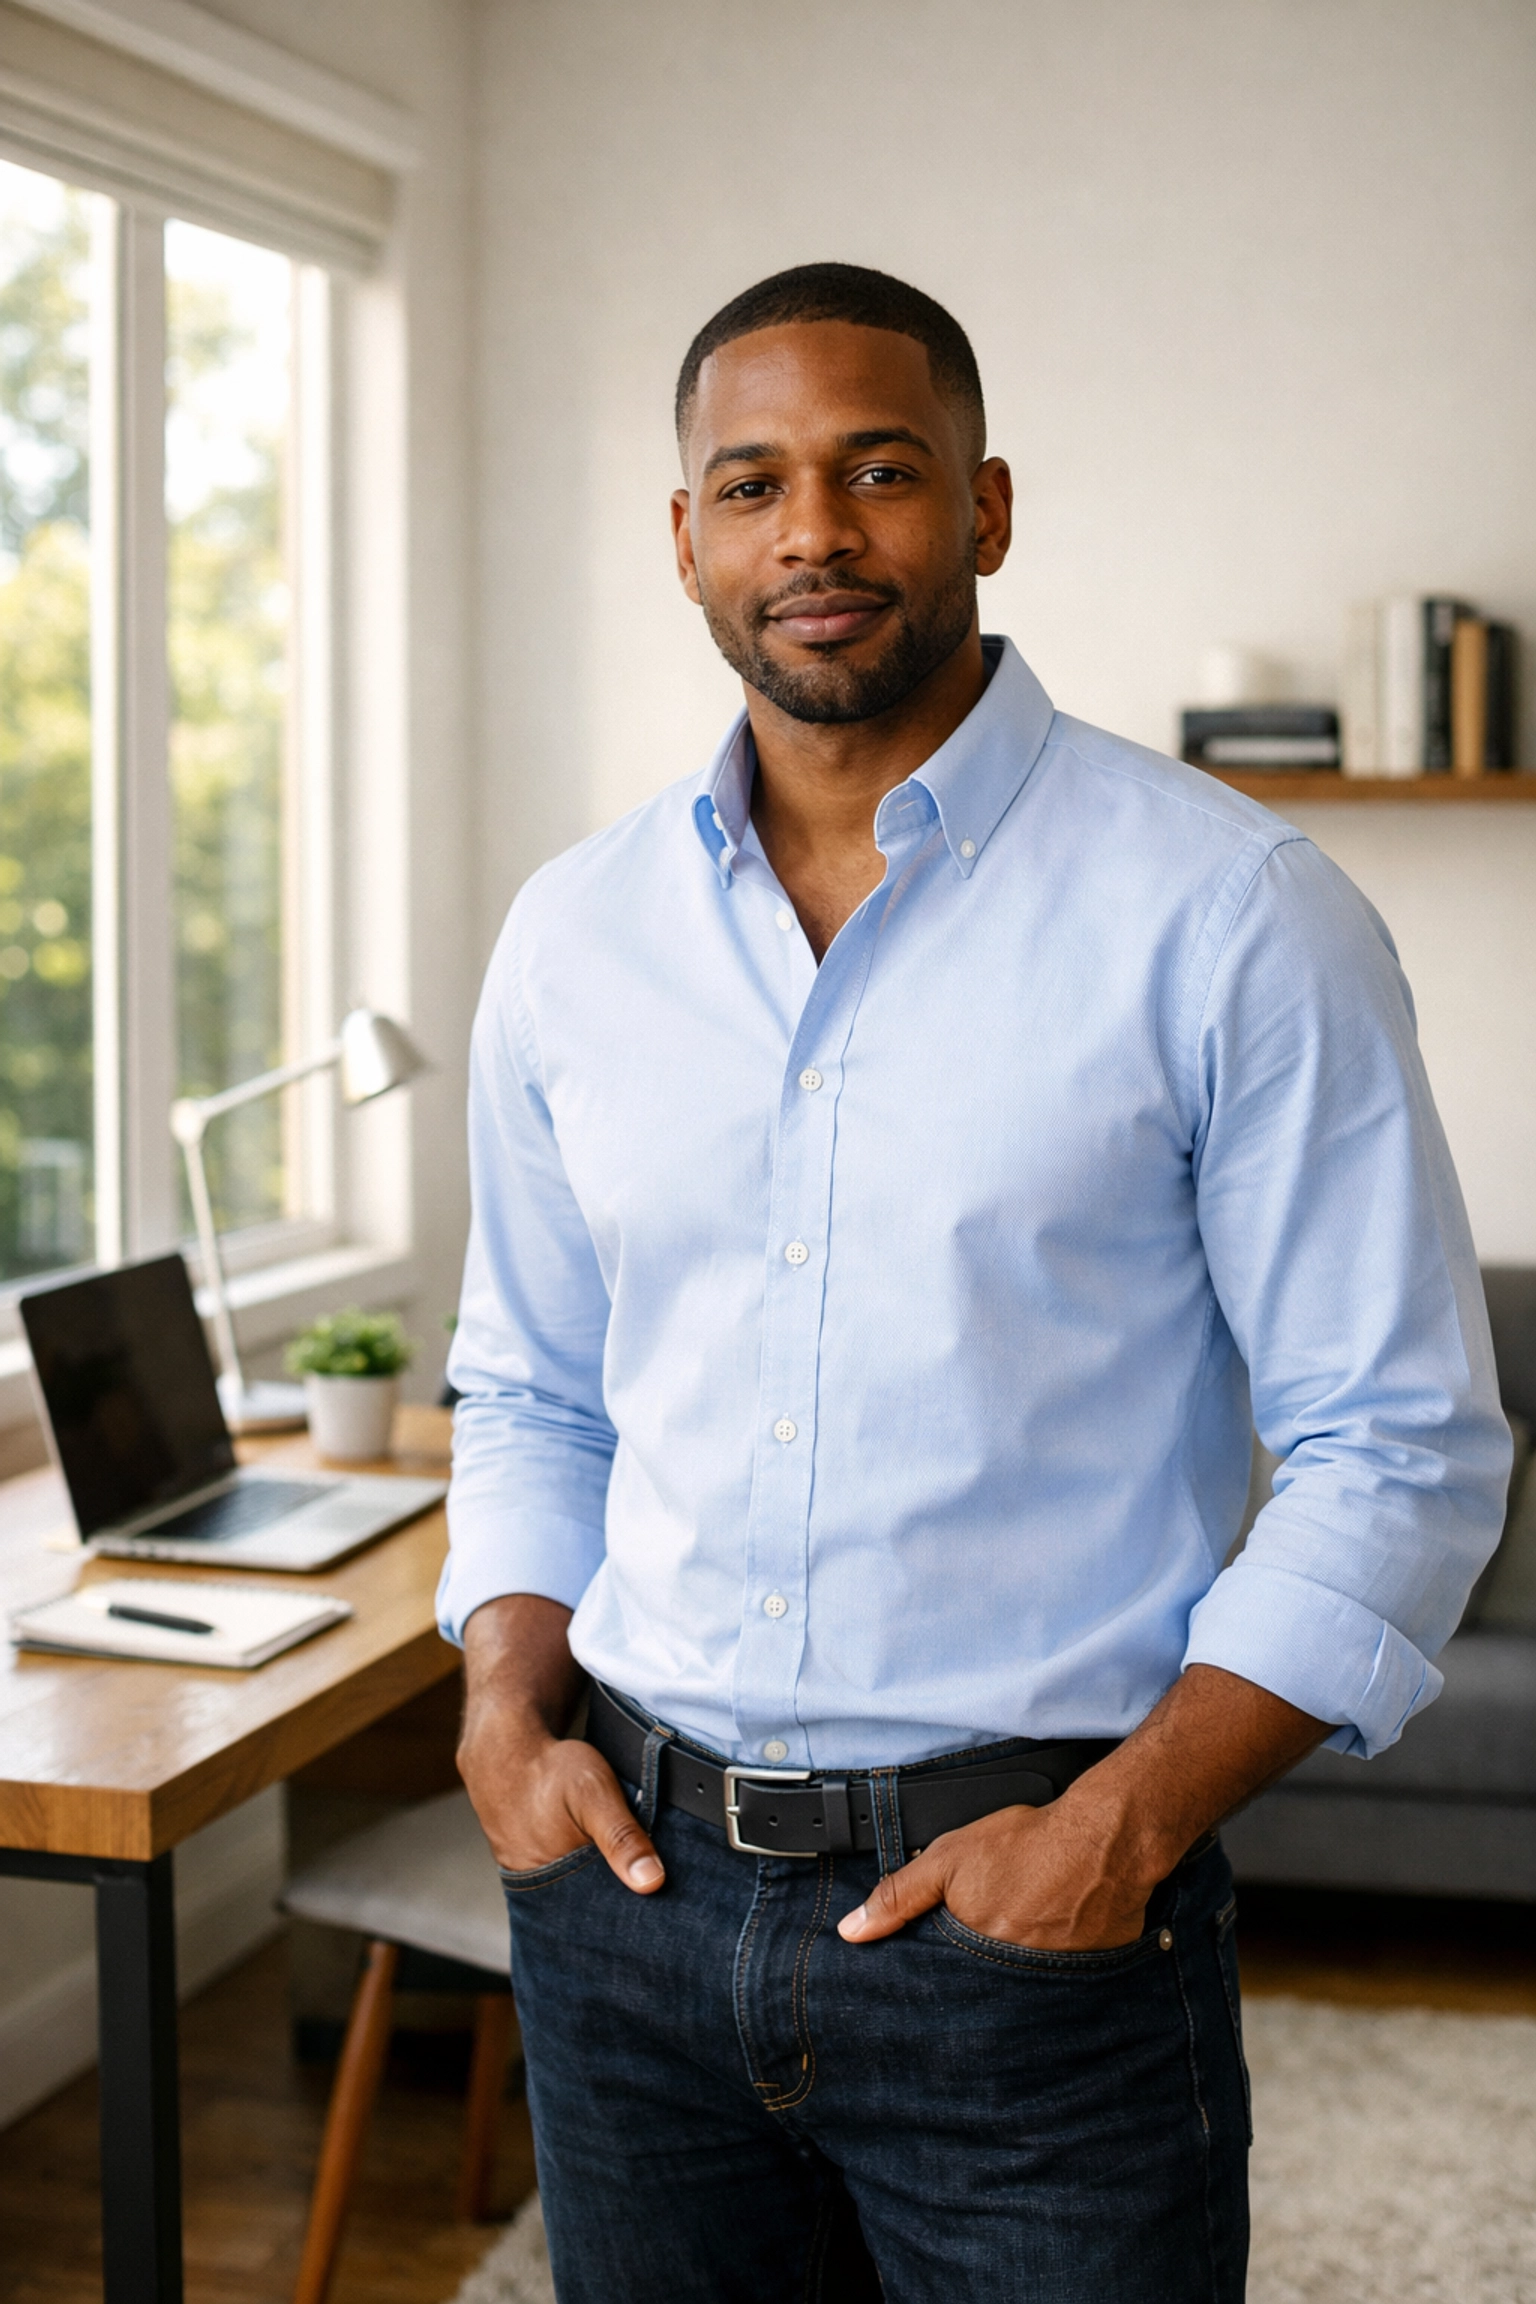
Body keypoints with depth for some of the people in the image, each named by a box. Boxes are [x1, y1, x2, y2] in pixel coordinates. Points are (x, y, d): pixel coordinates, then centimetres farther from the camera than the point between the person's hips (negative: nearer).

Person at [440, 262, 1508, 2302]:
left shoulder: (1226, 915, -9)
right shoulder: (575, 936, 5)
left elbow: (1401, 1453, -8)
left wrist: (1123, 1826, -16)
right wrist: (506, 1714, -1)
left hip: (1032, 1913, -4)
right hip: (634, 1891, 4)